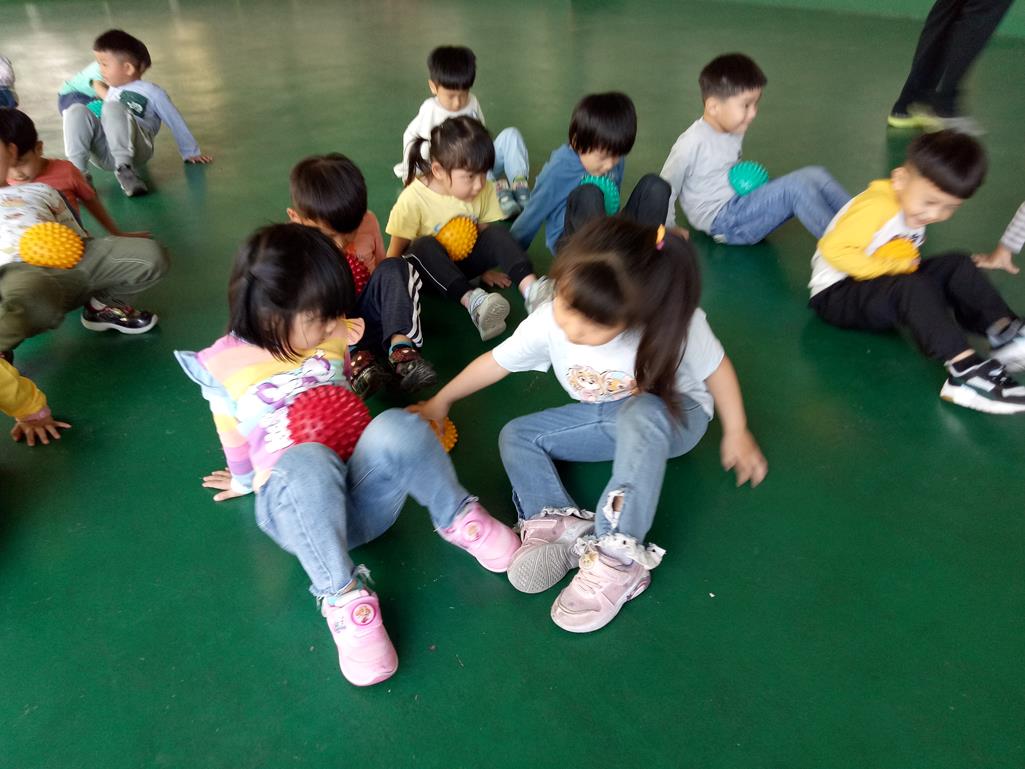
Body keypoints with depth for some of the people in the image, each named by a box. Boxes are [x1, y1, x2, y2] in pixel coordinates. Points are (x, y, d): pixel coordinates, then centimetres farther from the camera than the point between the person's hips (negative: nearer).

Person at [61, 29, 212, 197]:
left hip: (134, 150, -5)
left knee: (113, 108, -29)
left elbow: (175, 122, 10)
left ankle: (124, 169, -36)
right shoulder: (112, 91, 31)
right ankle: (78, 173, -29)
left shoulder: (152, 92, 10)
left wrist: (191, 153, 9)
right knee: (76, 110, -18)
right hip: (106, 155, 5)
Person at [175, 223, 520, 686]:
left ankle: (458, 520, -10)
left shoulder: (334, 337, 8)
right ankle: (342, 598, -28)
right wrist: (247, 479, 27)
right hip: (292, 506, -2)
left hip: (363, 492, 3)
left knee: (397, 427, -33)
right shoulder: (223, 365, 0)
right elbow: (234, 436, 16)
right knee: (308, 462, -41)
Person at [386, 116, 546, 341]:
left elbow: (484, 231, 2)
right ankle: (472, 301, -49)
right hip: (429, 264, -3)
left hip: (463, 262, 3)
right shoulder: (413, 199, -24)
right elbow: (396, 251, -16)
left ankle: (531, 289, -39)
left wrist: (484, 268, 5)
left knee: (498, 234, -22)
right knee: (425, 246, -36)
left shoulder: (484, 189, -12)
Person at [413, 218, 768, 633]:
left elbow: (716, 369, -15)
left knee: (641, 415, -42)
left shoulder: (675, 328, -33)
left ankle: (618, 556, -40)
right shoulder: (547, 322, -24)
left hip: (671, 416, -4)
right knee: (516, 436, -11)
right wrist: (440, 402, 1)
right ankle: (561, 524, -30)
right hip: (605, 418, 5)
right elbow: (496, 361, -9)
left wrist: (736, 433, -5)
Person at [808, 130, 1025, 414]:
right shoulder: (877, 207, -23)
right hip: (837, 294, -10)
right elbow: (834, 250, -32)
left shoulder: (915, 207, 6)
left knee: (958, 265, 0)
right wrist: (892, 267, -26)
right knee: (912, 288, -34)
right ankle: (966, 371, -40)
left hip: (884, 288, 10)